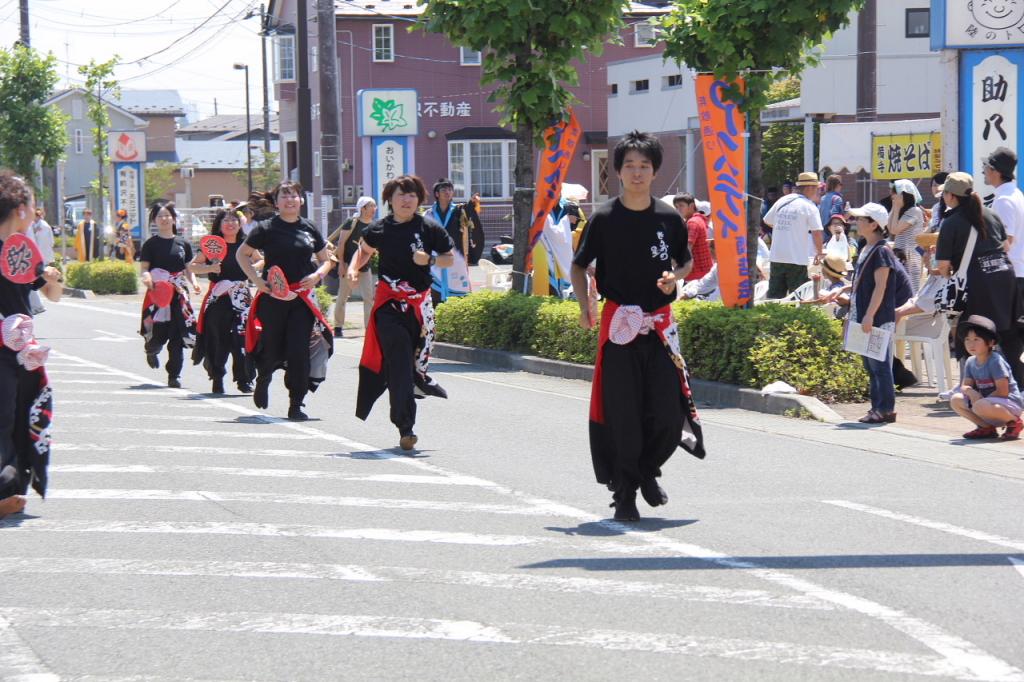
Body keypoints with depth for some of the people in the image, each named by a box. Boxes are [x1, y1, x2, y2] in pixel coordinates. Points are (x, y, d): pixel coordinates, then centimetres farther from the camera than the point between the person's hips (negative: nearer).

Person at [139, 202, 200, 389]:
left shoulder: (183, 243, 12)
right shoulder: (151, 244, 3)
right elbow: (144, 268, -1)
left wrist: (193, 283, -1)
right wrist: (146, 277, -24)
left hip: (179, 294, 3)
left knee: (178, 336, -2)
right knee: (159, 334, -8)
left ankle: (174, 375, 5)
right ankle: (151, 350, 29)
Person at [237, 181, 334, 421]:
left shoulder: (309, 229, 7)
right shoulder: (266, 228, -1)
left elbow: (326, 260, 17)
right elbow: (242, 254, 7)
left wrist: (317, 275, -4)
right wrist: (256, 279, -5)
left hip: (302, 298, 2)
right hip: (272, 297, -2)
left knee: (300, 351, -6)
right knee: (272, 350, 5)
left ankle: (296, 405, 2)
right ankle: (263, 379, 40)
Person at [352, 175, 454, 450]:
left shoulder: (429, 228, -2)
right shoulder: (380, 229, 1)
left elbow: (450, 258, 4)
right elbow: (365, 250, 22)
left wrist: (429, 260, -14)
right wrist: (353, 269, 4)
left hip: (419, 301, 1)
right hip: (389, 303, 0)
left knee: (417, 357, 6)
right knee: (398, 364, -8)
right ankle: (405, 427, -7)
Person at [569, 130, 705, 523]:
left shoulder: (669, 218, 4)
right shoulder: (604, 218, -2)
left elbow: (686, 262, 18)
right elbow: (579, 266, 7)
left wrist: (674, 277, -5)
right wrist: (584, 306, -9)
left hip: (660, 324, 2)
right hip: (619, 324, -2)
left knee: (669, 412, -3)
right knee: (621, 412, -3)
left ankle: (648, 469, 25)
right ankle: (624, 492, 8)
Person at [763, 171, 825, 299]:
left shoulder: (781, 201, 8)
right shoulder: (810, 206, -8)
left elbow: (767, 221, 17)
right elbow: (817, 232, -11)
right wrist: (819, 252, 4)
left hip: (776, 257, 5)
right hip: (797, 260, -5)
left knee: (774, 296, 9)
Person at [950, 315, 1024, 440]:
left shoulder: (996, 361, -20)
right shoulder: (971, 362, 2)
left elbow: (1003, 392, -23)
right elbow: (964, 386, 7)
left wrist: (981, 400, -19)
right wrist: (970, 391, -17)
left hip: (1009, 402, -8)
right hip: (987, 400, 8)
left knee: (980, 407, -36)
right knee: (956, 400, -4)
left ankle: (1014, 422, -11)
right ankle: (986, 428, 4)